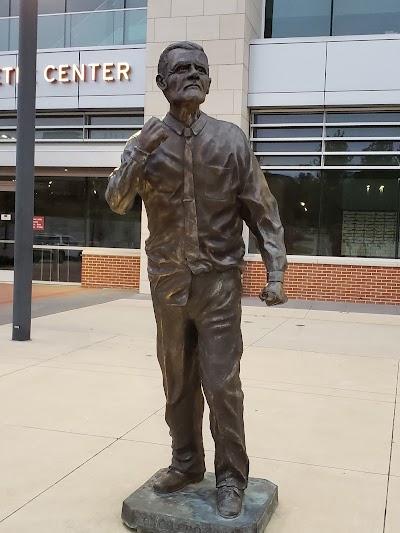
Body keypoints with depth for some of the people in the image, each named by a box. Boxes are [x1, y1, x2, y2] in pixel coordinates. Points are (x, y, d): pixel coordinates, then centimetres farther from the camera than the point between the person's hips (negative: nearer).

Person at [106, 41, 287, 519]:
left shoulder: (231, 140, -1)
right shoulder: (146, 143, 4)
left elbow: (262, 212, -1)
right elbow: (116, 202, -6)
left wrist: (275, 273, -9)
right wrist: (139, 155, -21)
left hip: (219, 284, -2)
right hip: (168, 284, 3)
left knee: (222, 385, -1)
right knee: (177, 383, 14)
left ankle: (231, 478, 16)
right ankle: (186, 464, 31)